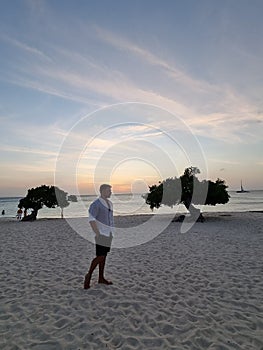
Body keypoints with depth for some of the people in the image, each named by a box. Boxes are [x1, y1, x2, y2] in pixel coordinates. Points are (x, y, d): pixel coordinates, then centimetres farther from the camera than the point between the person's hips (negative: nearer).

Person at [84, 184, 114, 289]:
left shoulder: (109, 203, 11)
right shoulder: (96, 203, -16)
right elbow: (91, 219, -20)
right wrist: (97, 233, -21)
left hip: (108, 233, 8)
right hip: (101, 233, -8)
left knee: (104, 255, 12)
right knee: (100, 257, -8)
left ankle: (101, 278, 22)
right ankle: (89, 275, 12)